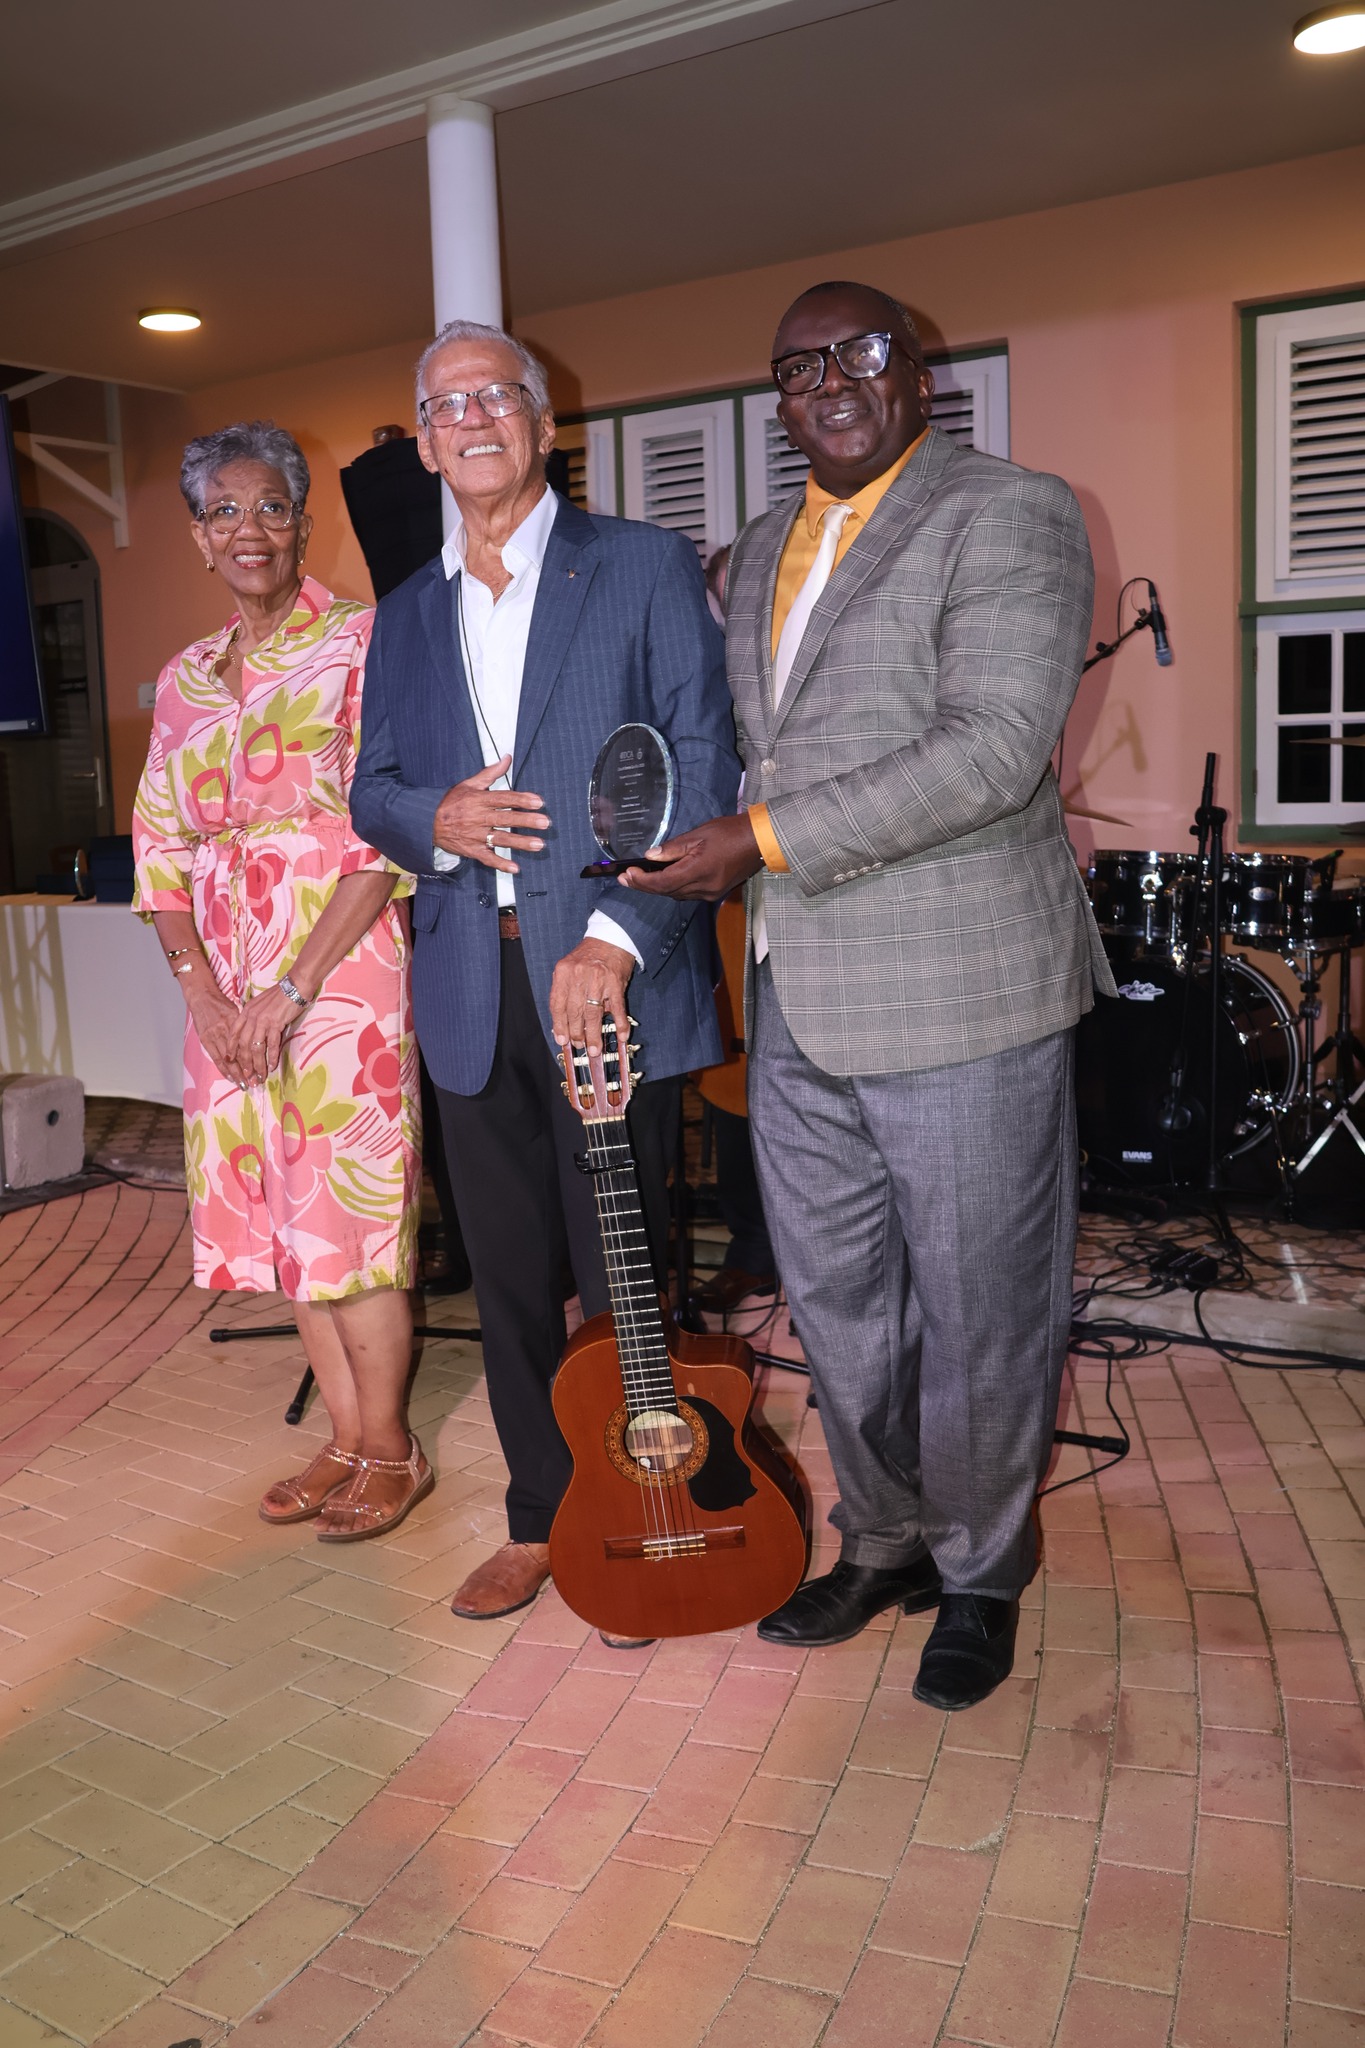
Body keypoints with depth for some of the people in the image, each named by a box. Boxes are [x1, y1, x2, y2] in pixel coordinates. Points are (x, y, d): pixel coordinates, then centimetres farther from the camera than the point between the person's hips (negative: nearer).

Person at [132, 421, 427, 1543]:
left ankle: (390, 1450, 17)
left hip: (340, 962, -6)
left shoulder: (359, 640, -4)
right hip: (228, 986, 6)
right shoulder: (185, 678, 14)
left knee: (346, 1208, -2)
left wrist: (292, 988, -16)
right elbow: (161, 842, 11)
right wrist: (201, 988, -4)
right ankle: (347, 1440, 26)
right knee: (276, 1211, 10)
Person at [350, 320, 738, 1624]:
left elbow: (703, 769, -8)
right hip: (470, 991, 5)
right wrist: (432, 815, -8)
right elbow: (371, 787, 17)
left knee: (623, 1283, 4)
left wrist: (617, 937, -19)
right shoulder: (406, 616, 16)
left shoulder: (647, 568, 1)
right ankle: (540, 1519, 31)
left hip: (608, 979, -4)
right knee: (509, 1281, 13)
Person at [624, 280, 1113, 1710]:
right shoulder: (762, 551, 18)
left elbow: (995, 747, -19)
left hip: (958, 997, -7)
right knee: (837, 1303, 16)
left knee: (976, 1315, 6)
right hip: (797, 1002, 7)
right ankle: (882, 1545, 37)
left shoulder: (1011, 516, -6)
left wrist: (767, 836, -19)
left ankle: (978, 1577, 29)